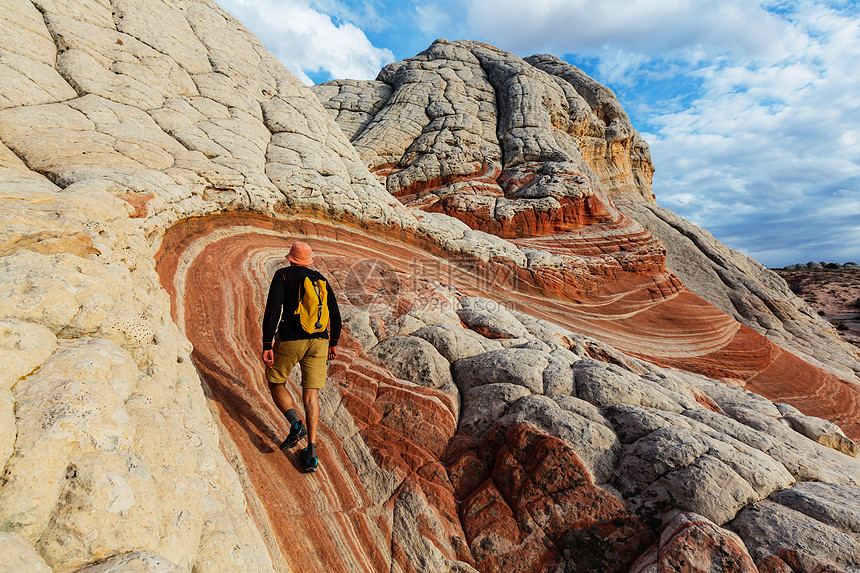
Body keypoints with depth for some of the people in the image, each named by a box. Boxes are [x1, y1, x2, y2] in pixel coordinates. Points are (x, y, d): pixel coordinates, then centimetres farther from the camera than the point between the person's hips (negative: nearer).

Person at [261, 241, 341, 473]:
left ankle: (296, 425, -1)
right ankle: (311, 454, 2)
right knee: (310, 396, 7)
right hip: (319, 342, 4)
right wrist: (333, 343, 28)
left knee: (275, 382, 20)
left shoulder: (284, 275, 2)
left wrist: (267, 345, -12)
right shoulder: (321, 280, 14)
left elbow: (273, 309, -11)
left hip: (290, 340, -3)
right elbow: (335, 315, 16)